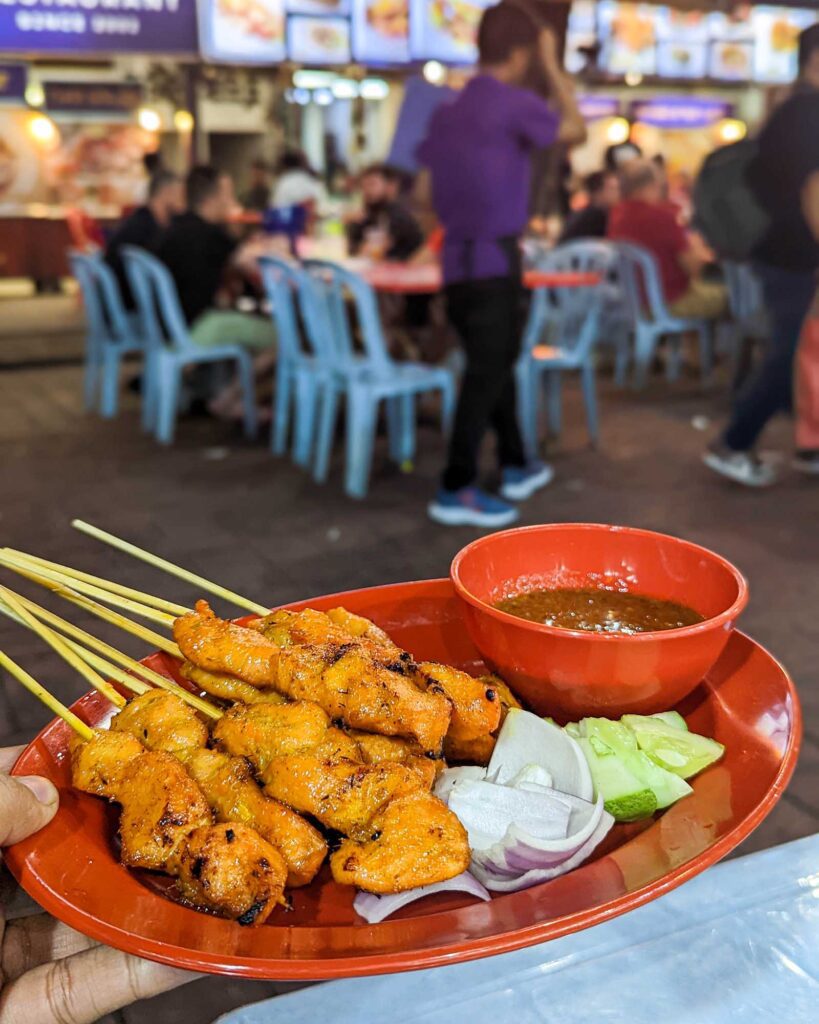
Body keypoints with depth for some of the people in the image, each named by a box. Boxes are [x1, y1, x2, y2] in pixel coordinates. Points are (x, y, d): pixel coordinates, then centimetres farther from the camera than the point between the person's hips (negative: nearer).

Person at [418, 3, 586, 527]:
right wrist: (554, 67, 10)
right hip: (494, 260, -8)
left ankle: (517, 467, 29)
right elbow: (577, 131, 5)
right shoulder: (515, 103, -8)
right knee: (487, 374, -4)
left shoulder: (447, 112, 13)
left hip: (457, 260, 8)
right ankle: (456, 491, -2)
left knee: (495, 365, 17)